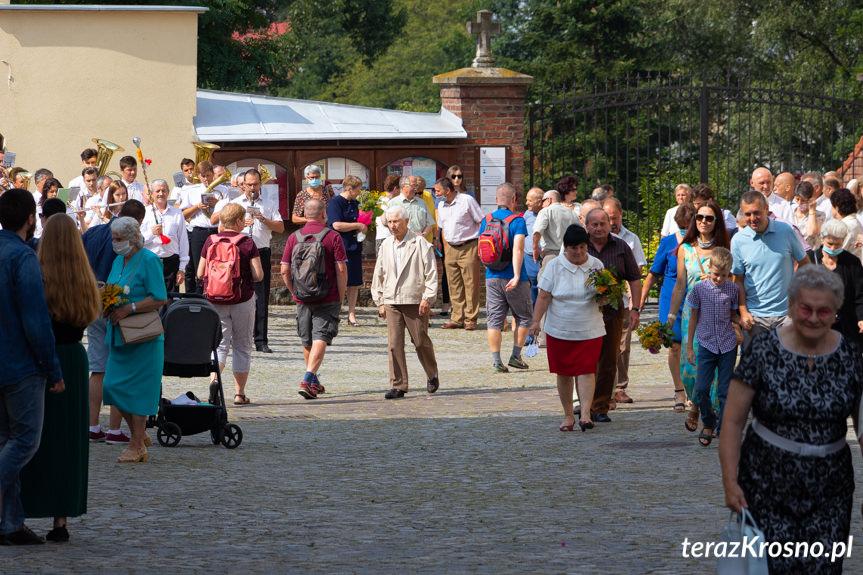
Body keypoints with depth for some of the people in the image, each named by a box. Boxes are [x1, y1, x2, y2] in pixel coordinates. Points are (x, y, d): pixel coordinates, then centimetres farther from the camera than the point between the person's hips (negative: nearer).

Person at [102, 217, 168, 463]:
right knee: (113, 385, 5)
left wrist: (128, 309, -21)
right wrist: (108, 306, -1)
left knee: (137, 391, -5)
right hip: (119, 336, 8)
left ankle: (137, 446, 2)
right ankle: (140, 436, 21)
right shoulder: (119, 261, 15)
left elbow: (160, 299, -15)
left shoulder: (149, 261, -10)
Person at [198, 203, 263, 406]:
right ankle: (239, 393, 13)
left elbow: (200, 274, 1)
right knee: (242, 346, 11)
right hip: (242, 299, -2)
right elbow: (258, 275, -10)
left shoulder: (210, 241, -1)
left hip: (215, 301, 2)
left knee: (220, 344, 4)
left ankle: (214, 379, -23)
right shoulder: (247, 243, -8)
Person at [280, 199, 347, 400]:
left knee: (307, 342, 16)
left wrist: (294, 292, 14)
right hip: (327, 300, -4)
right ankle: (307, 381, -20)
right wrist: (341, 297, 0)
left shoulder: (294, 238, 2)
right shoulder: (333, 237, -6)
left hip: (302, 299, 4)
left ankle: (314, 382, 30)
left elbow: (285, 271, 1)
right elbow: (341, 270, -10)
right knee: (320, 339, -5)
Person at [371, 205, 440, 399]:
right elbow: (379, 274, 19)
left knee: (421, 342, 3)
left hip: (415, 301, -4)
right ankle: (398, 386, -3)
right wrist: (379, 302, 14)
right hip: (391, 302, 4)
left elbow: (431, 272, -4)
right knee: (394, 344, -4)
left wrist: (427, 298, -11)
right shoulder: (386, 246, 12)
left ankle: (432, 375, 28)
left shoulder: (420, 244, -2)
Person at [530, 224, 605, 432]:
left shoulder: (596, 265, 4)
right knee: (564, 372, 5)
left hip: (589, 330, 0)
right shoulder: (554, 267, 0)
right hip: (559, 329, 0)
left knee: (586, 370, -9)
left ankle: (585, 414, -12)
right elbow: (544, 297, -1)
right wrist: (536, 321, -10)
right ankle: (568, 415, 16)